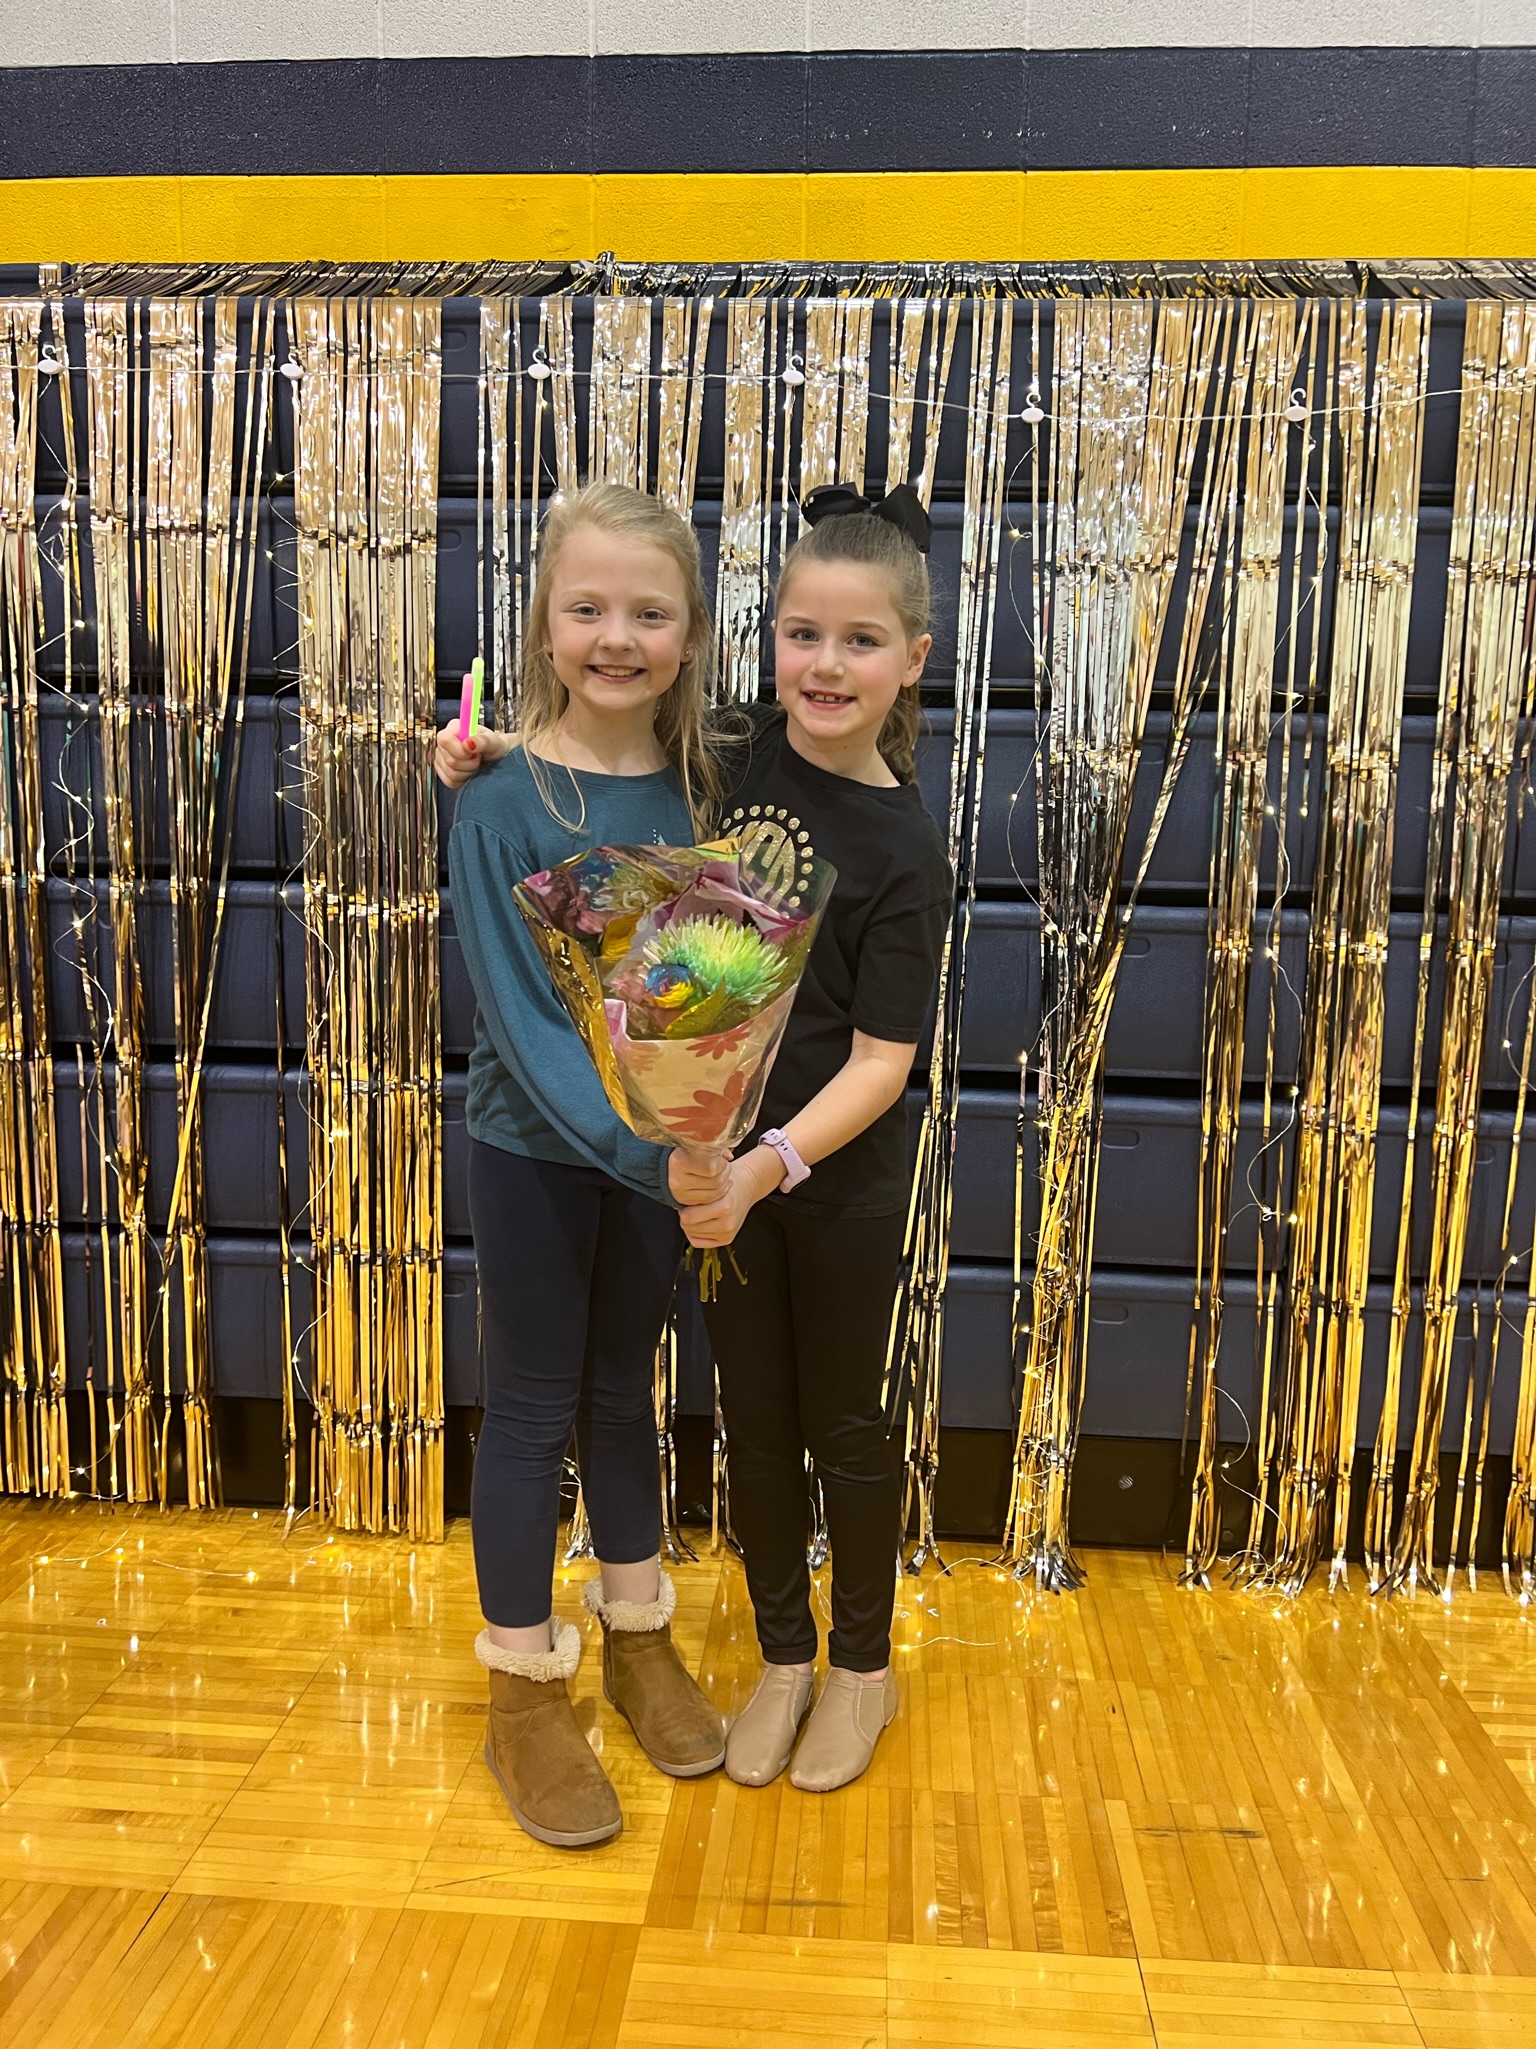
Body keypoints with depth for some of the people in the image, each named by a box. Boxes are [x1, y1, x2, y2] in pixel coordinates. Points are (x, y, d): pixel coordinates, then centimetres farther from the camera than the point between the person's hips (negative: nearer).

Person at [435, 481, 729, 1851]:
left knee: (623, 1389, 20)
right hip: (533, 1150, -3)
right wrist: (634, 1147, -30)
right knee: (530, 1409, 10)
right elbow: (515, 1011, -20)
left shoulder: (698, 784, -3)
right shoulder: (504, 795, -15)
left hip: (663, 1148, 4)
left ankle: (638, 1637, 41)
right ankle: (525, 1694, 30)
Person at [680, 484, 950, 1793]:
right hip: (722, 1157, 4)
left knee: (843, 1422, 13)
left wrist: (772, 1164, -34)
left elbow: (880, 1061, -19)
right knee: (756, 1416, 16)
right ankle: (784, 1658, 37)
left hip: (840, 1175, -4)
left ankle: (863, 1667, 37)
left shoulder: (905, 852, -17)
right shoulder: (749, 749, -5)